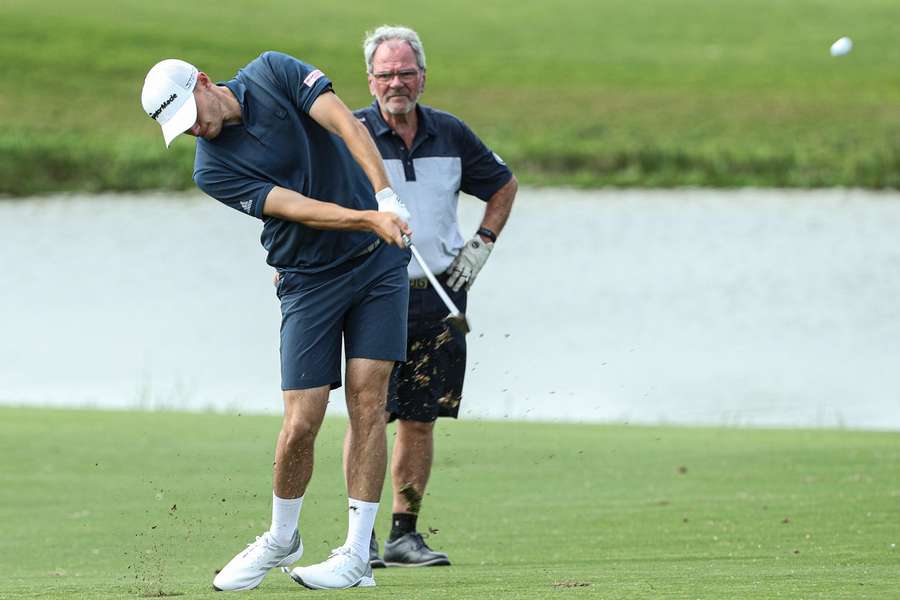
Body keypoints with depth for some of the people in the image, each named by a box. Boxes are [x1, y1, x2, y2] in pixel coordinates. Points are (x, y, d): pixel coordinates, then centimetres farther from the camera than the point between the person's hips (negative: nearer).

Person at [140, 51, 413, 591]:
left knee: (367, 402, -8)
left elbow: (347, 125, -18)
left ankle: (358, 554, -5)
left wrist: (387, 196, -31)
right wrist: (370, 219, -34)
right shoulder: (213, 170, -11)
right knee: (301, 423, -6)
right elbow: (299, 209, -21)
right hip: (310, 279, 0)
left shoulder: (274, 73, -6)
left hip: (378, 262, 0)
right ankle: (282, 539, 19)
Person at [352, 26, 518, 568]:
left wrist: (481, 245, 12)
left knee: (420, 418, 5)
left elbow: (504, 185, 22)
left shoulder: (452, 135, 7)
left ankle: (405, 533, 12)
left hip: (438, 296, 4)